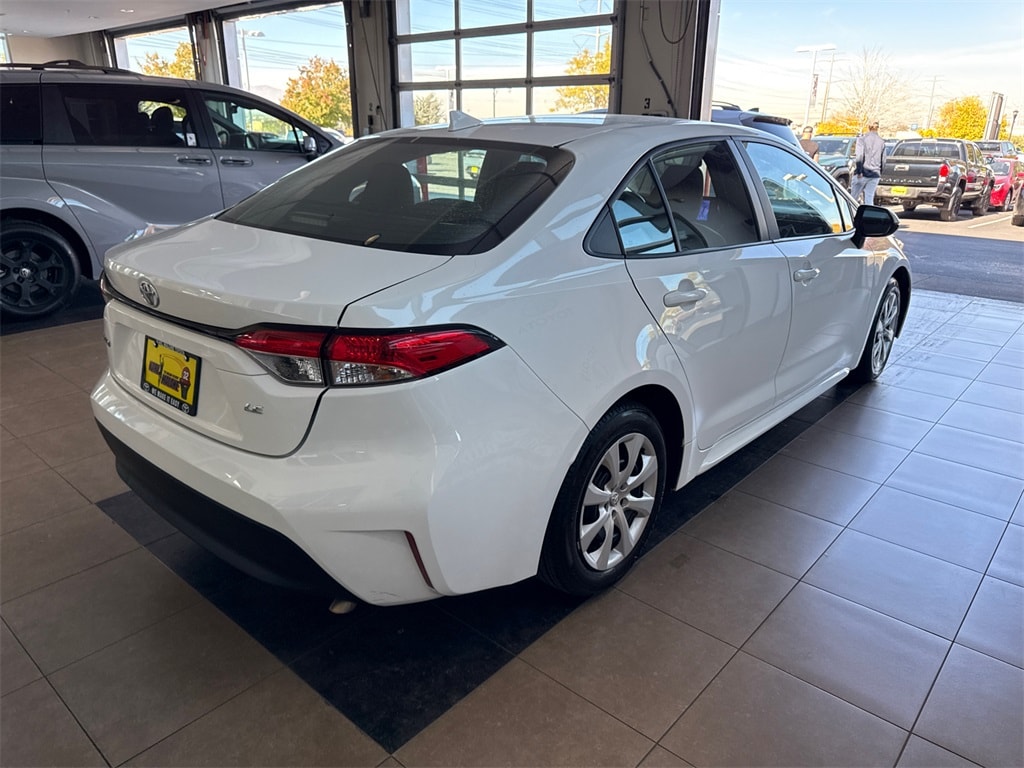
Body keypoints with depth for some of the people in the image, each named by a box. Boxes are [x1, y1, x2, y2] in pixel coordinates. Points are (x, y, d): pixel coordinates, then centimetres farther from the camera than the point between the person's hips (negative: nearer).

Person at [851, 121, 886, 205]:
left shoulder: (862, 138, -4)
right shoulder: (881, 141, 10)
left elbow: (859, 156, -14)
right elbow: (883, 159, 13)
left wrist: (859, 171, -12)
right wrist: (880, 173, 21)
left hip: (863, 173, -4)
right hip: (875, 174, 4)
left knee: (853, 198, 3)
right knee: (869, 199, 5)